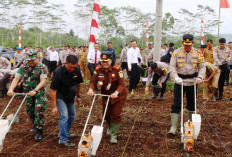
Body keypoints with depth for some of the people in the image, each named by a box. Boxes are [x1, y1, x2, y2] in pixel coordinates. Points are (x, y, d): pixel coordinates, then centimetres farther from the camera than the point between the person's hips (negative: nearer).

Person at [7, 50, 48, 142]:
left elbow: (43, 81, -18)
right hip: (27, 93, 5)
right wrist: (11, 89, -19)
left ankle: (39, 132, 1)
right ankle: (36, 125, 39)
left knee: (38, 111, -10)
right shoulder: (23, 67, 1)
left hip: (39, 93, -5)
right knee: (30, 111, 15)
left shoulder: (42, 67, -10)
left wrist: (35, 91, -32)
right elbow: (16, 79, -4)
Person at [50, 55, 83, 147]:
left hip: (71, 97, 6)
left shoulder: (77, 70, -13)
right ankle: (63, 140, -8)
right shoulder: (58, 72, -28)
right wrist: (54, 106, -24)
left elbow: (78, 83, 7)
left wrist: (78, 96, 12)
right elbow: (53, 90, -24)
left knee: (71, 116, 16)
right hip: (60, 97, -6)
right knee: (64, 116, -16)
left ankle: (65, 133, 36)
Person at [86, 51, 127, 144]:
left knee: (116, 114, -5)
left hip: (118, 95, -4)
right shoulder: (98, 70, -11)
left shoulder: (117, 69, -23)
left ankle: (114, 135, 5)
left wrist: (116, 92, -45)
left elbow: (121, 84, -28)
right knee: (106, 114, 14)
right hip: (106, 95, 4)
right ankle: (110, 127, 46)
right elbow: (93, 82, -12)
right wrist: (91, 89, -33)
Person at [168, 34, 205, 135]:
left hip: (192, 82, 2)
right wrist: (176, 77, -20)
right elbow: (172, 66, -5)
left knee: (191, 103, 14)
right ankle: (173, 127, -5)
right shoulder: (176, 53, -2)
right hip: (179, 82, -2)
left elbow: (202, 67, 3)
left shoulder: (197, 53, 2)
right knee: (176, 104, -6)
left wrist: (200, 77, -14)